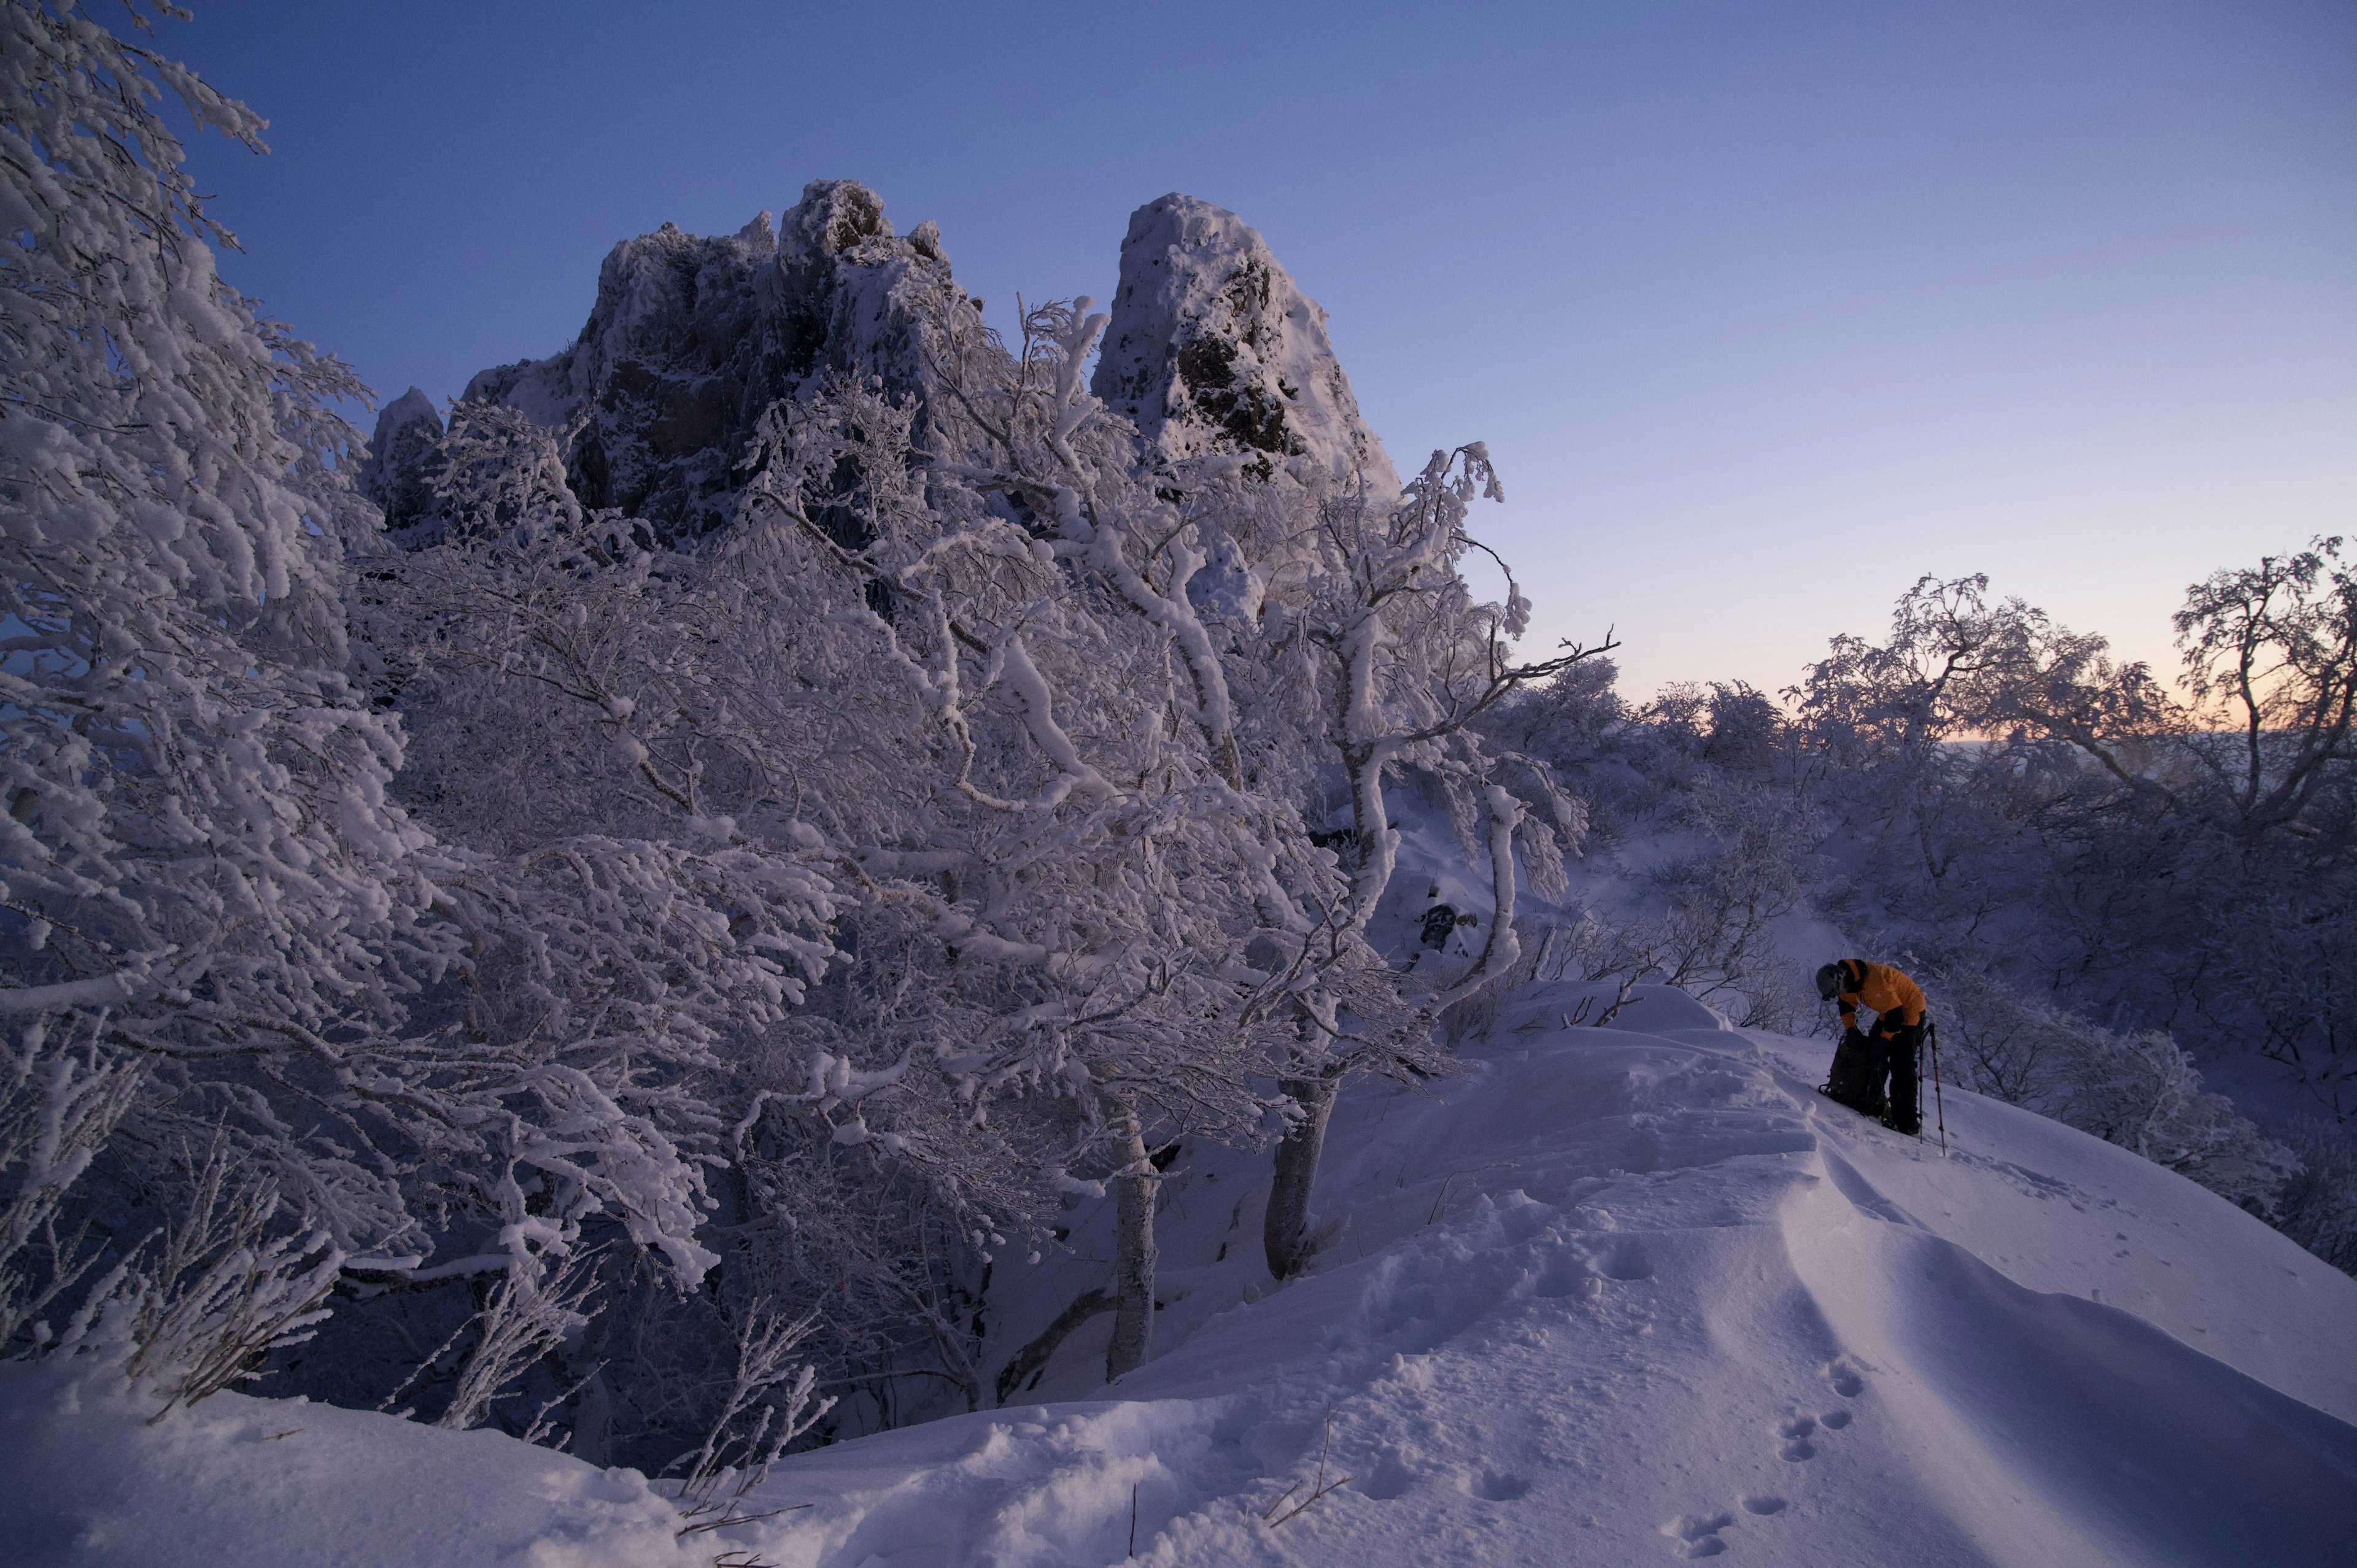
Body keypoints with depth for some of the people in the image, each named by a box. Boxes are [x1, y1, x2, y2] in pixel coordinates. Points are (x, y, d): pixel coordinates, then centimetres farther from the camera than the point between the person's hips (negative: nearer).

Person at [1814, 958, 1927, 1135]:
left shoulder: (1874, 981, -35)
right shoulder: (1848, 979, -8)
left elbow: (1896, 1015, -29)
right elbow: (1846, 1005, 8)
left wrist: (1883, 1041, -22)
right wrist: (1851, 1031, -4)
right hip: (1890, 1011, 9)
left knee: (1901, 1065, -15)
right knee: (1874, 1055, 7)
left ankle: (1907, 1121, -15)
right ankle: (1874, 1102, 17)